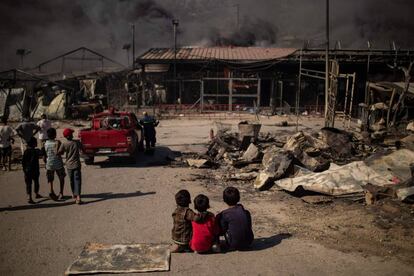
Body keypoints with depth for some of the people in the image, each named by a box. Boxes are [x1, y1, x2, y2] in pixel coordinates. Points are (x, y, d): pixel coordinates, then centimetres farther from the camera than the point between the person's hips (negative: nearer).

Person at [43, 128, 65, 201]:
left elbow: (44, 156, 5)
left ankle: (52, 191, -9)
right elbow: (57, 153, -26)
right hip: (58, 164, -2)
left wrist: (46, 163, 18)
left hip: (49, 164, 3)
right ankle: (61, 193, 14)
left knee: (50, 179, 13)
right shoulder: (57, 142, -12)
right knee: (61, 178, 16)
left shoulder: (45, 144, 0)